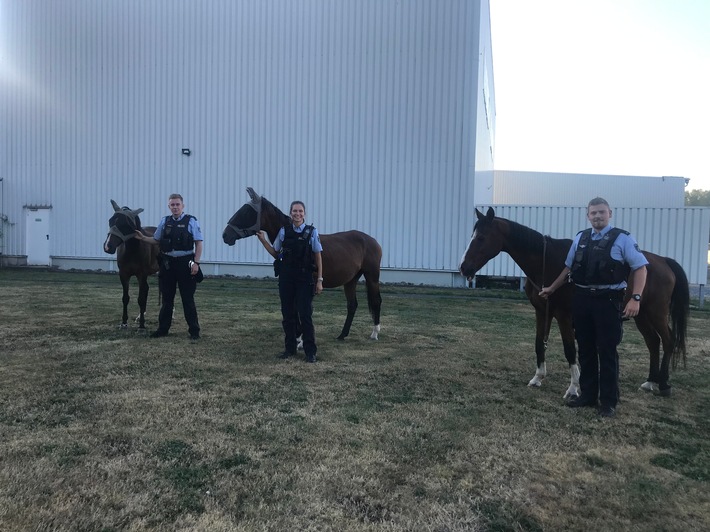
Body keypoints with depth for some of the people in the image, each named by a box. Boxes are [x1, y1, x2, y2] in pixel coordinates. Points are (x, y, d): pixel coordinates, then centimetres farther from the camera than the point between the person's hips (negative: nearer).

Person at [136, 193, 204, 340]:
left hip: (185, 263, -4)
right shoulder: (164, 222, 8)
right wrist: (142, 238, 4)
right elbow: (157, 240, 18)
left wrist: (196, 262, -14)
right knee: (167, 299, 13)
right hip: (167, 263, 4)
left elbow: (198, 243, -6)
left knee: (188, 299, 2)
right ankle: (162, 329, 23)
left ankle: (194, 330, 11)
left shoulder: (191, 221, -4)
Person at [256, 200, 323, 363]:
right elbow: (275, 254, 12)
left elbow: (318, 257, -1)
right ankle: (289, 348, 22)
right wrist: (263, 240, 0)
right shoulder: (284, 231, 4)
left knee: (305, 315, -3)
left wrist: (319, 280, -5)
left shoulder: (312, 232, -2)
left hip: (304, 278, -3)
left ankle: (310, 351, 6)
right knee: (288, 314, 10)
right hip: (286, 277, 3)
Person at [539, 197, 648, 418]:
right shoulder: (580, 238, 10)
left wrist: (636, 298, -19)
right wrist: (552, 288, 22)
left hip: (608, 300, -5)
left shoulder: (622, 238, -5)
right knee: (585, 350, 12)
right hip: (582, 299, 5)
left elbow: (640, 268, -8)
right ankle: (588, 395, 25)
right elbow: (568, 268, 19)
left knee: (607, 351, 1)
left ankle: (608, 402, 12)